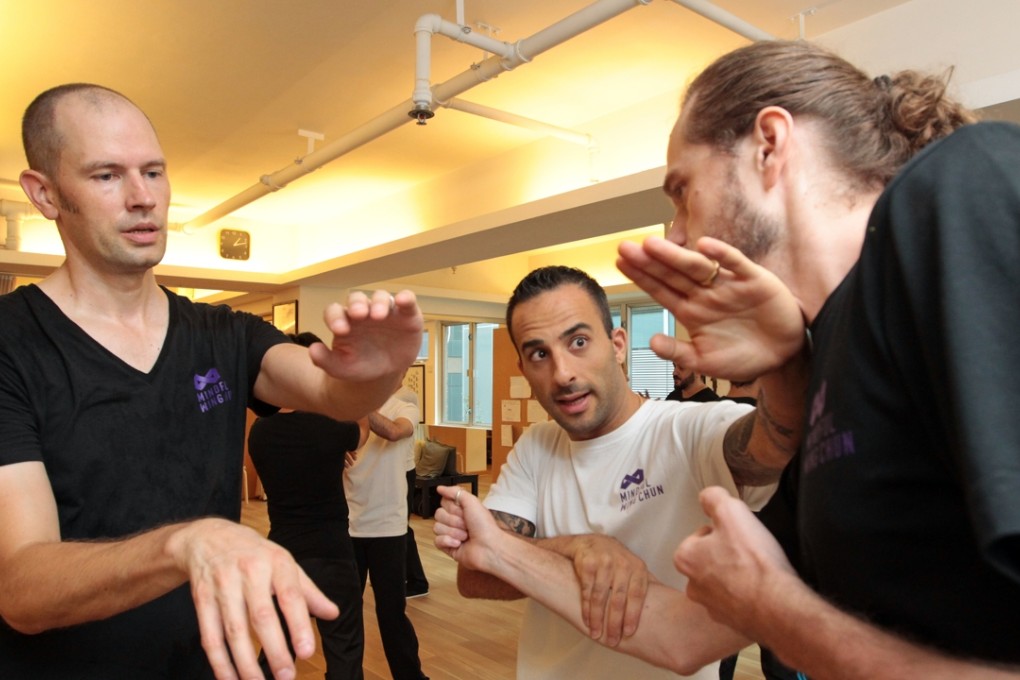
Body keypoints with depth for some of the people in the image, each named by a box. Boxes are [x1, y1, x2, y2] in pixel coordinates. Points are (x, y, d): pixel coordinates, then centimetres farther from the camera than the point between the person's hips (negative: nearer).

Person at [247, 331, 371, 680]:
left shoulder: (259, 431, -6)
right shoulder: (329, 428, -17)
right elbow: (361, 431, 7)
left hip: (281, 552, 5)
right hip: (331, 553, -4)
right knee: (344, 652, 10)